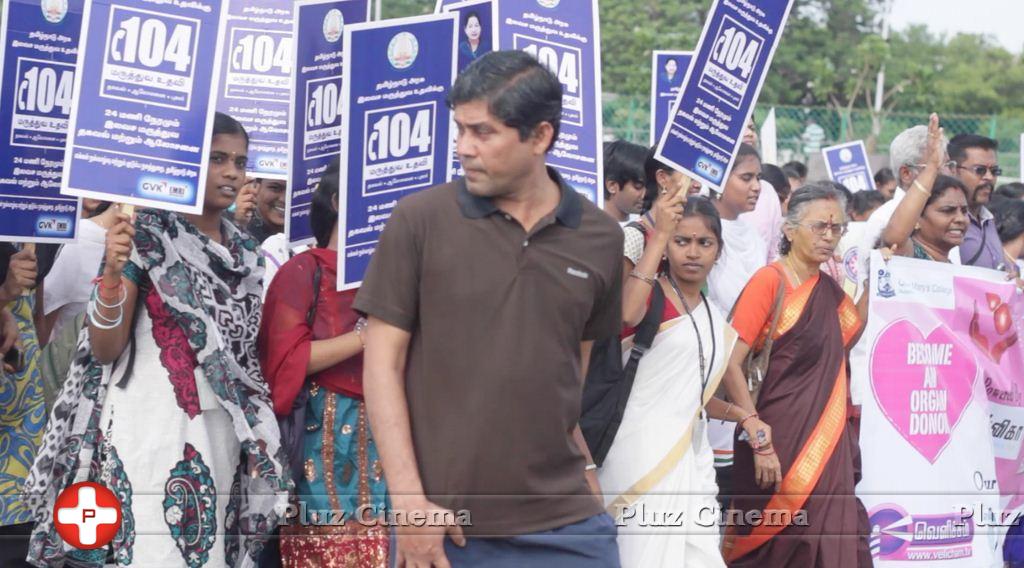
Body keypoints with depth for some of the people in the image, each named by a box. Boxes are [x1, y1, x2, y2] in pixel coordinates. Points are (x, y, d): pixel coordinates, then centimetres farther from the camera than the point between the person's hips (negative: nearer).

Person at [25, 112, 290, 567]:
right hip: (154, 430, -6)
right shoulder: (146, 233, -5)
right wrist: (112, 274, -26)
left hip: (222, 435, 6)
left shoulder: (245, 251, 12)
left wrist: (258, 438, 11)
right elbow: (105, 350, -10)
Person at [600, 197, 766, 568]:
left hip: (693, 456, 8)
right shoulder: (653, 294, -6)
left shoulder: (716, 319, 16)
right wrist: (658, 235, -24)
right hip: (644, 451, -8)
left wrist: (741, 413, 8)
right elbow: (628, 313, -32)